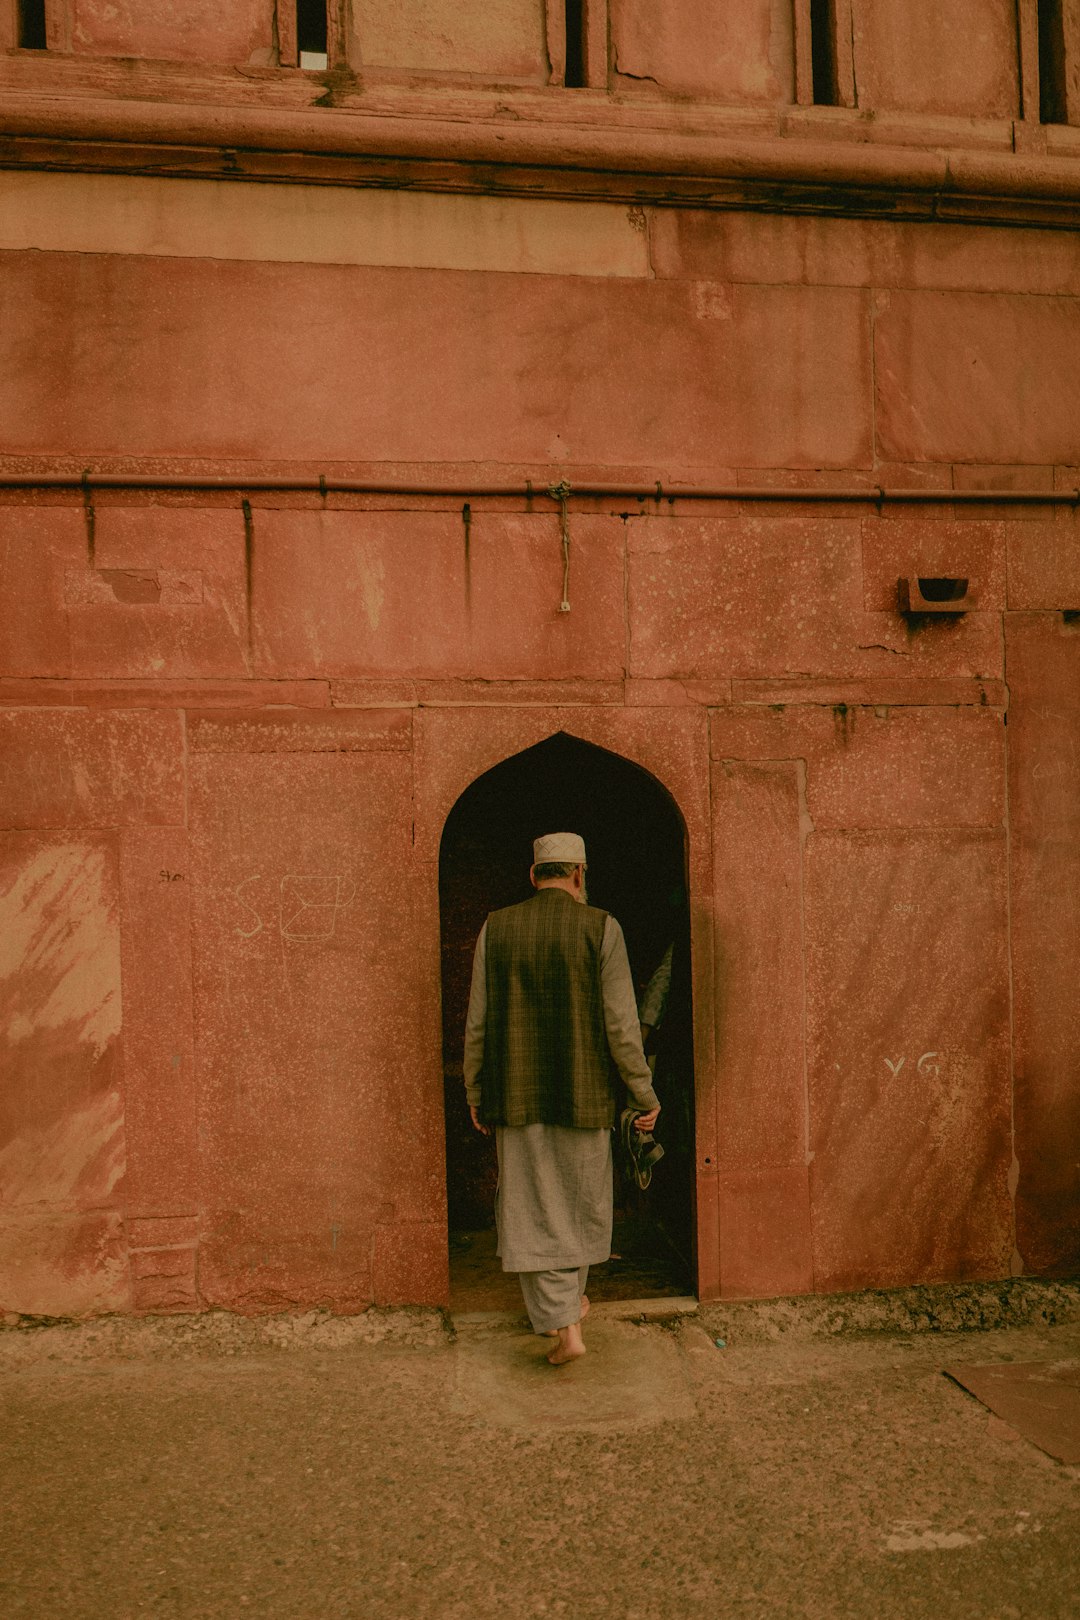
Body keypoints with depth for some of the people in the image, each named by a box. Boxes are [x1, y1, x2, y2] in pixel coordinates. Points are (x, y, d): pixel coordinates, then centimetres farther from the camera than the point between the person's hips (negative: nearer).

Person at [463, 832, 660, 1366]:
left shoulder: (495, 928, -2)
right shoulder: (601, 928, -8)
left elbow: (477, 1022, 0)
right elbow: (620, 1025, -9)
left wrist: (475, 1094, 11)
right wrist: (645, 1095, 1)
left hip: (517, 1097, 1)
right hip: (583, 1095, 0)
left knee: (532, 1210, 10)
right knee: (582, 1201, 20)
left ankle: (563, 1324, 5)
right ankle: (569, 1301, 37)